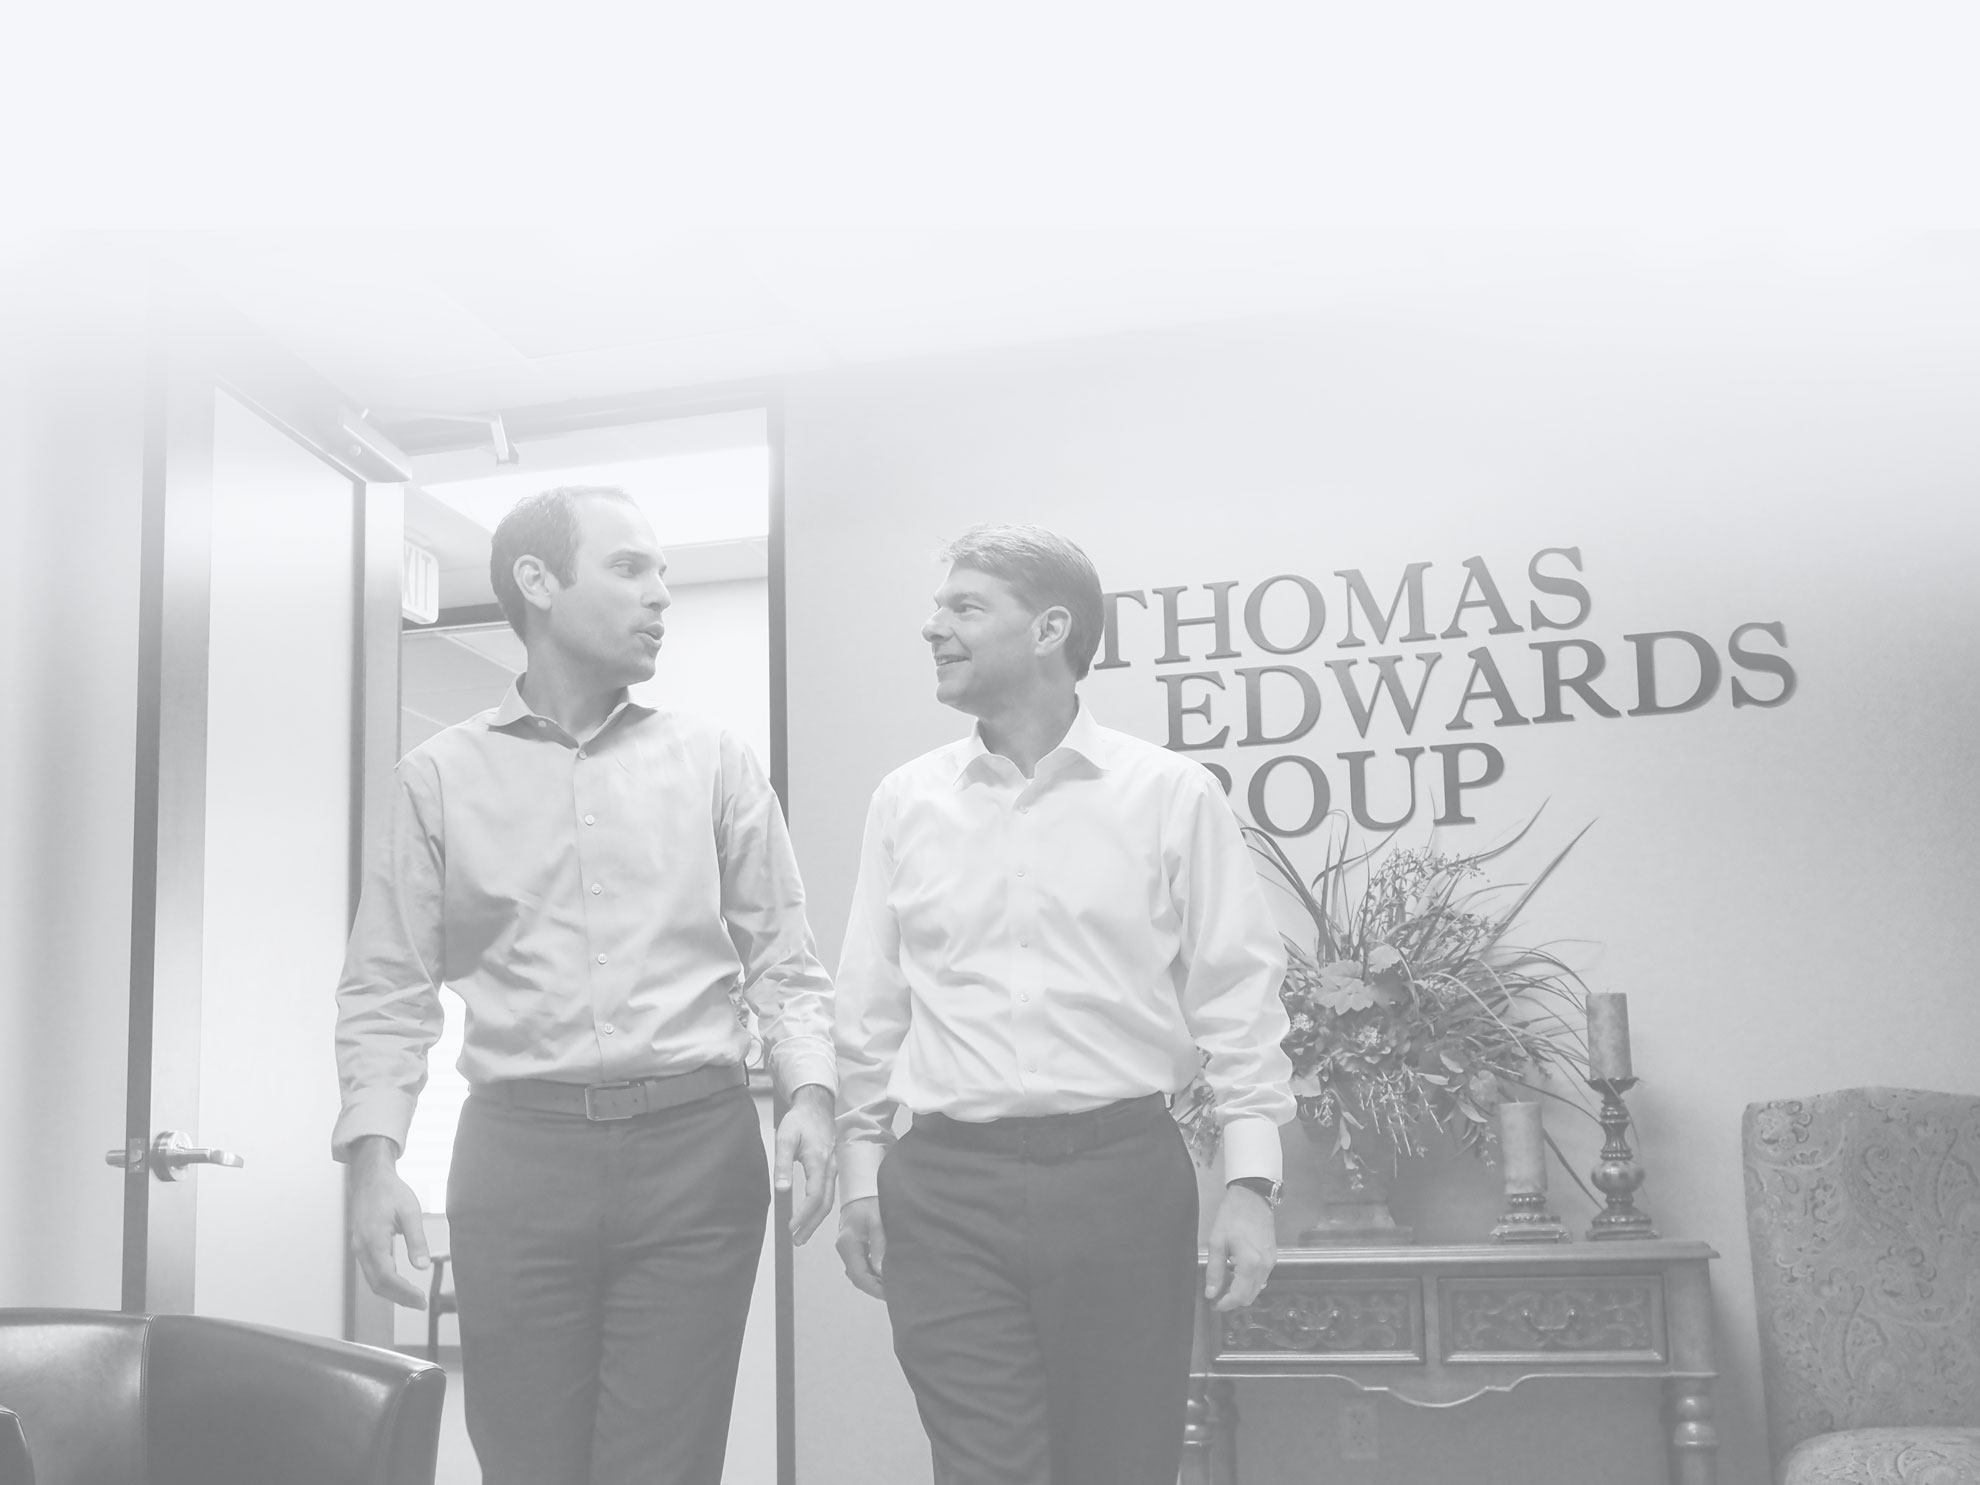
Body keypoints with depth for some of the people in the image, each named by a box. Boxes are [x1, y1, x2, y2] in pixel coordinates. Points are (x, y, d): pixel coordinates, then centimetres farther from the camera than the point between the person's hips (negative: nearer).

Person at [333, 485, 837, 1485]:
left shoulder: (713, 762, 8)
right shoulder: (442, 776, 7)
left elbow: (781, 959, 9)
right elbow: (389, 989, 6)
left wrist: (809, 1090, -7)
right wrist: (373, 1154, -7)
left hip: (694, 1147, 0)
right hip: (518, 1150, 0)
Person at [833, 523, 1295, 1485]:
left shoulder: (1171, 795, 0)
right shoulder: (906, 801, 8)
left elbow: (1236, 998, 0)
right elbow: (870, 1008, 12)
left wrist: (1251, 1182, -5)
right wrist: (858, 1175, 11)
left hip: (1123, 1176, -1)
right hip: (945, 1188, 2)